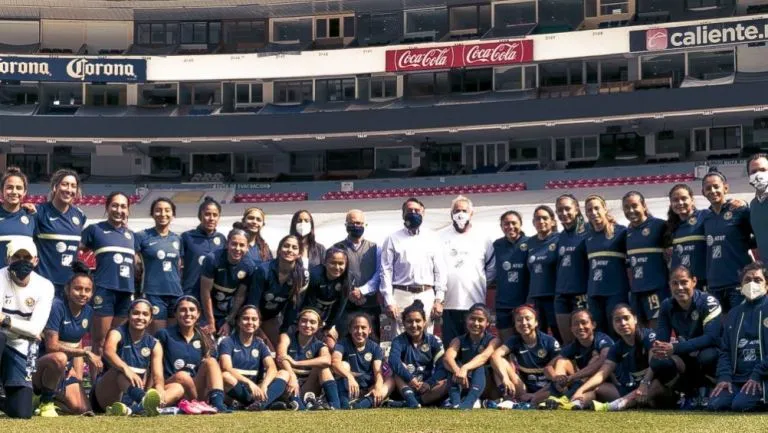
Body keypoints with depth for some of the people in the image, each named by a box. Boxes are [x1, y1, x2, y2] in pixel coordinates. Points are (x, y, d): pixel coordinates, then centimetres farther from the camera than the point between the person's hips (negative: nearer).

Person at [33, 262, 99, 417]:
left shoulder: (88, 312, 2)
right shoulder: (57, 306, -20)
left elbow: (78, 345, 8)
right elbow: (51, 346, -24)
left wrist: (78, 373, -4)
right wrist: (86, 352, -23)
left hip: (66, 366, 7)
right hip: (42, 361, -7)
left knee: (82, 409, -5)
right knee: (59, 358, -40)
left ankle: (51, 398, 24)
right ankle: (45, 402, -15)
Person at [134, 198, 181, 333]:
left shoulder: (177, 239, 13)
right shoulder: (142, 236, -2)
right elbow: (134, 265, -2)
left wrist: (179, 285, 14)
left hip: (176, 293, 5)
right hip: (153, 294, -5)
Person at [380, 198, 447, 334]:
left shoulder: (432, 239, 11)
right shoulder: (393, 239, 6)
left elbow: (440, 271, 9)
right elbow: (386, 271, 2)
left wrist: (439, 300, 1)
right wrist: (389, 302, -6)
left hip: (427, 295, 2)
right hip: (401, 296, -1)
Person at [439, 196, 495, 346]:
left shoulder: (482, 239, 7)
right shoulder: (440, 237, 3)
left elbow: (492, 268, 12)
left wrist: (480, 282, 4)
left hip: (475, 304, 1)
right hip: (448, 304, -1)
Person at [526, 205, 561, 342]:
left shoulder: (559, 240, -2)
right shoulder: (530, 242, 14)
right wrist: (529, 297, 15)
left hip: (554, 295, -5)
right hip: (535, 297, 5)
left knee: (559, 335, -3)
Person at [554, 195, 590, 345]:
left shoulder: (587, 231, -5)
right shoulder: (561, 236, 14)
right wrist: (556, 291, 16)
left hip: (582, 293, -6)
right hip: (561, 294, 6)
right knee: (567, 342, 7)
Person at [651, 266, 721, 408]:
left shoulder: (708, 302, -20)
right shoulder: (667, 306, -3)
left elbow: (712, 338, -30)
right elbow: (661, 339, -8)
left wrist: (674, 348, -39)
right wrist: (659, 349, -35)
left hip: (712, 355, -4)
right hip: (687, 359, 4)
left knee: (707, 357, -38)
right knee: (657, 363, -23)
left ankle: (706, 392, -6)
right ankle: (692, 394, 1)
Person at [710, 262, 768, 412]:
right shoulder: (734, 314, 20)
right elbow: (725, 350, 16)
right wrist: (724, 376, -2)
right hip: (737, 379, 6)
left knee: (741, 405, -30)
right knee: (715, 404, -18)